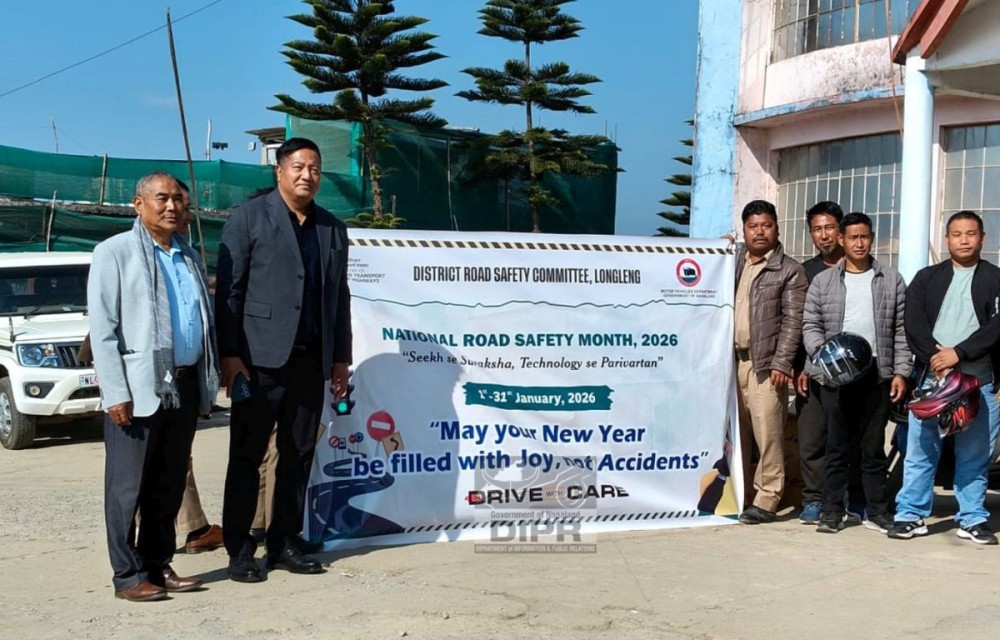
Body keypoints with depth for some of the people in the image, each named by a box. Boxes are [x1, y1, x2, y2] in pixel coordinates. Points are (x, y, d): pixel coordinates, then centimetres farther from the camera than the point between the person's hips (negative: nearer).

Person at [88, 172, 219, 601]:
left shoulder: (189, 257, 16)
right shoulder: (115, 252, -2)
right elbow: (102, 327, -8)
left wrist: (208, 383, 11)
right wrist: (116, 392, -15)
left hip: (184, 385, 6)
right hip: (139, 388, -6)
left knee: (170, 485, 12)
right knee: (128, 486, 1)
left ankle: (159, 565, 22)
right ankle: (128, 576, 8)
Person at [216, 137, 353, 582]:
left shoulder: (333, 229, 16)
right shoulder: (248, 217, 1)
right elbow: (228, 290, -4)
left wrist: (341, 358, 12)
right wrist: (229, 354, -11)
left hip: (311, 360, 5)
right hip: (261, 357, -5)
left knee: (298, 456, 8)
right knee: (247, 456, 1)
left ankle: (284, 543, 17)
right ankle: (239, 550, 8)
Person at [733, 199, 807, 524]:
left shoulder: (790, 270, 1)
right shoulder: (732, 261, 17)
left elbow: (792, 321, -5)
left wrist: (781, 364, -13)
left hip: (764, 363, -5)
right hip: (731, 358, 5)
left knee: (767, 432, -8)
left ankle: (767, 499, -4)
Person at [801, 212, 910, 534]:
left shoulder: (892, 280, 9)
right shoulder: (823, 281, 9)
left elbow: (901, 330, 7)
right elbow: (811, 325, 7)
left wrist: (901, 372, 0)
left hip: (877, 375, 0)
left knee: (873, 447, 7)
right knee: (837, 446, 5)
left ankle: (876, 510, 14)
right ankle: (832, 510, 11)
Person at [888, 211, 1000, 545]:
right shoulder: (927, 278, 11)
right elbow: (913, 322, 0)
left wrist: (958, 353, -13)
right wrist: (933, 358, -14)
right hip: (931, 376, 1)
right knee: (920, 451, 2)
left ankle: (973, 519, 14)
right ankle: (911, 515, 8)